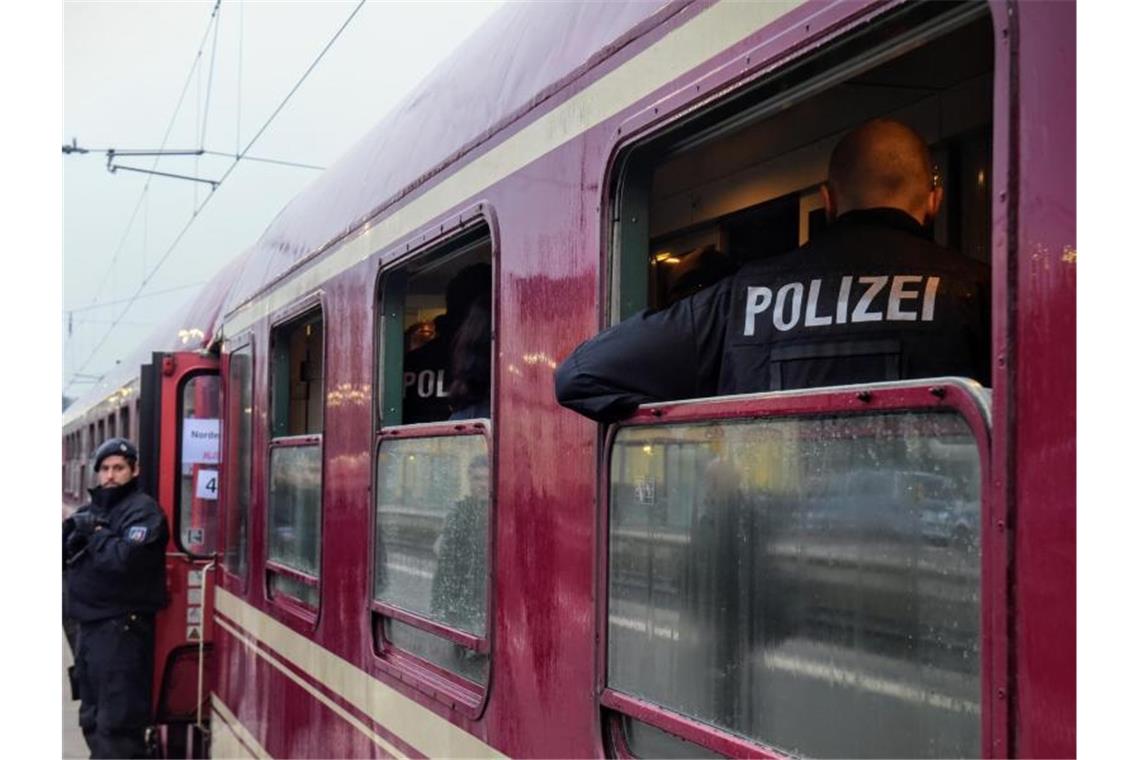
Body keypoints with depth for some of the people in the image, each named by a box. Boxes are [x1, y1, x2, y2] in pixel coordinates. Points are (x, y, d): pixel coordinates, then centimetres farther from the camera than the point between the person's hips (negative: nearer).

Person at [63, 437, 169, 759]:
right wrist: (72, 531, -6)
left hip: (122, 628, -9)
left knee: (118, 720, -9)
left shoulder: (143, 511, -10)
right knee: (92, 716, 18)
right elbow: (68, 555, 12)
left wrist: (96, 533, -12)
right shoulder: (90, 509, 16)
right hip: (90, 625, 9)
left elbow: (125, 559, -25)